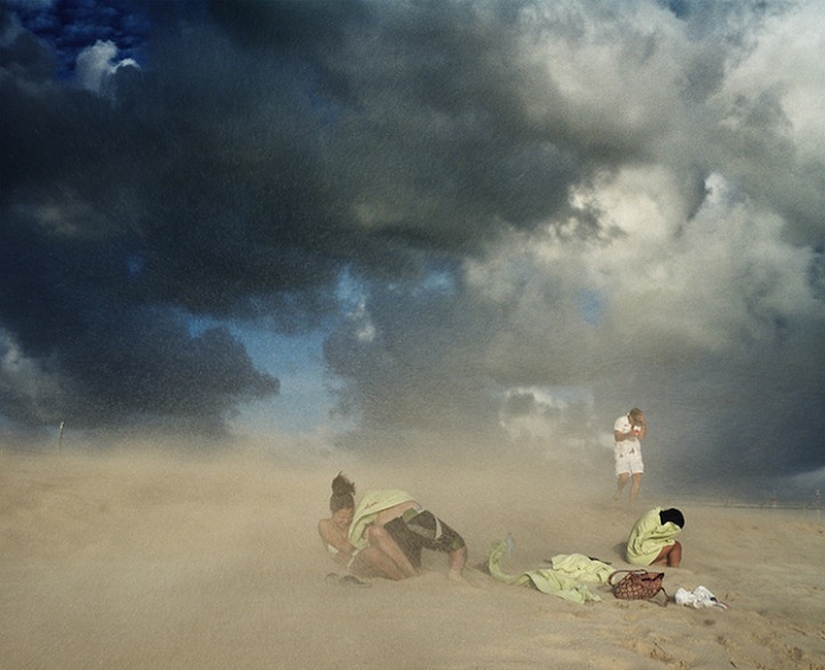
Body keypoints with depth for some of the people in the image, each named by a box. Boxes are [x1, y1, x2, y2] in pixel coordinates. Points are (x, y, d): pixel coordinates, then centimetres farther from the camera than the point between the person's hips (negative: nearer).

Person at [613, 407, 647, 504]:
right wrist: (628, 434, -30)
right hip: (622, 453, -3)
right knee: (624, 477, -18)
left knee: (637, 478, -9)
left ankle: (632, 503, -1)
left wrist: (644, 425, -21)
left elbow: (642, 436, -10)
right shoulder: (620, 421, -10)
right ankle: (618, 491, 15)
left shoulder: (640, 423, 0)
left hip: (635, 453, 3)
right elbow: (617, 437, -15)